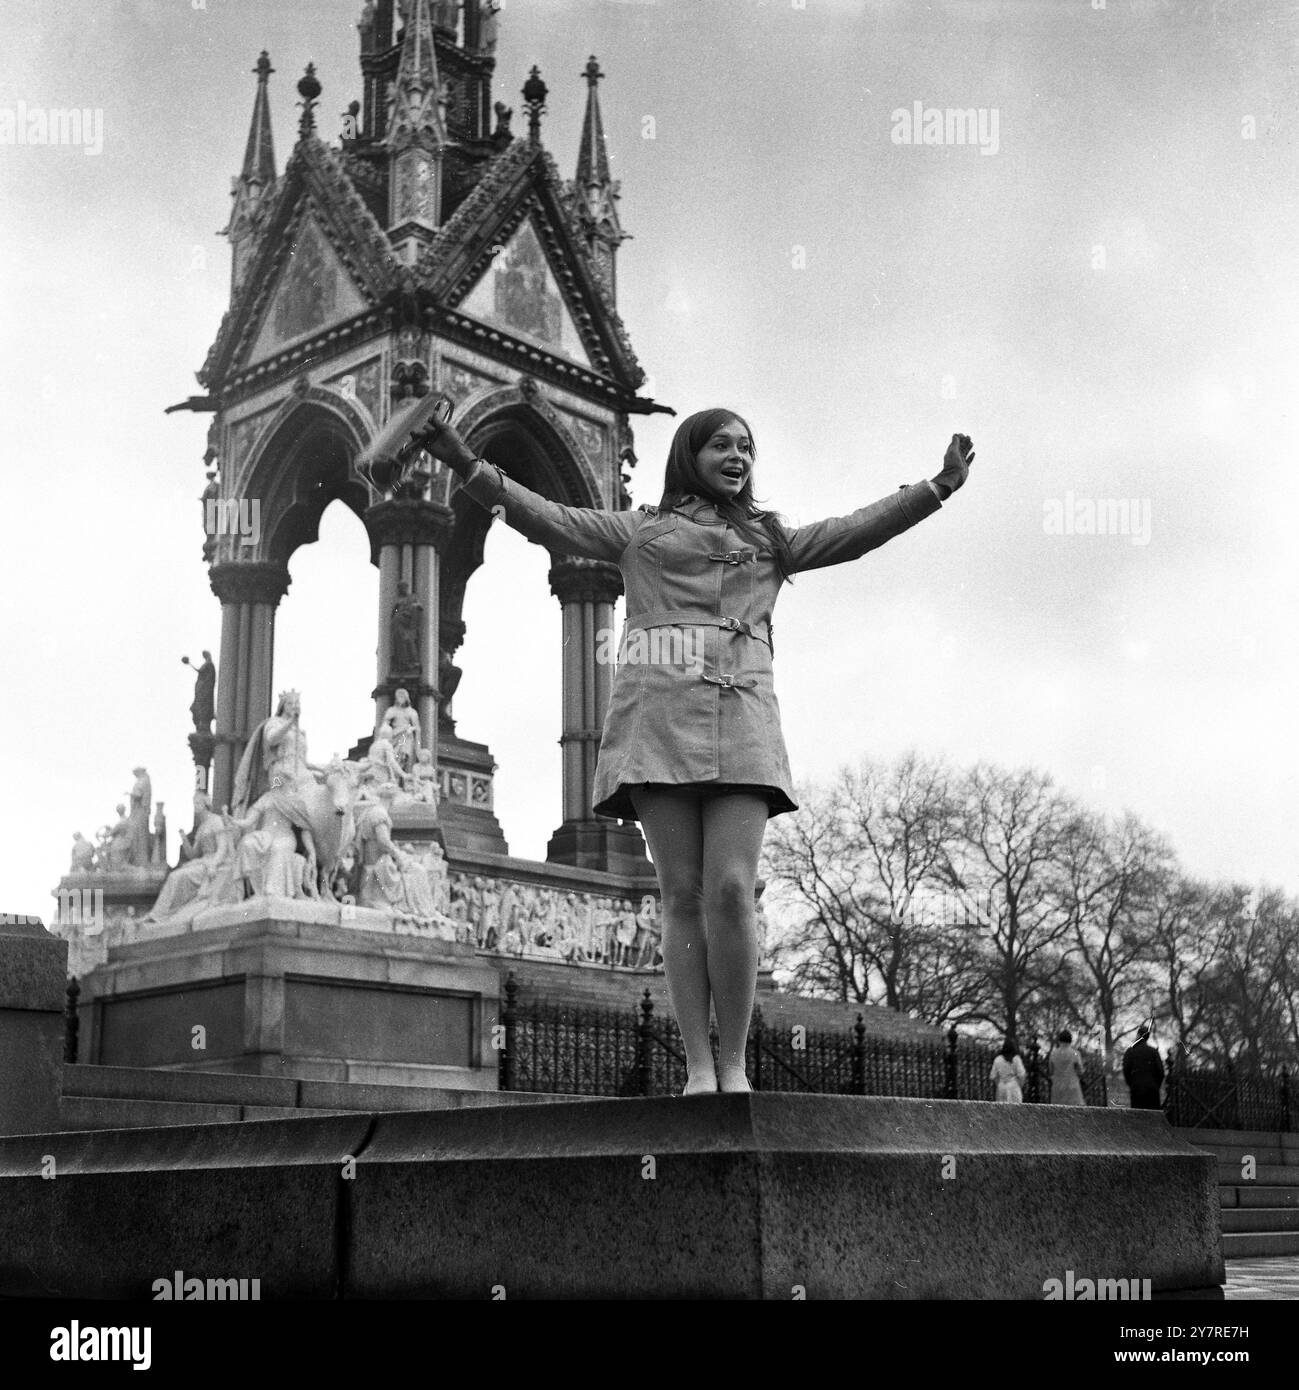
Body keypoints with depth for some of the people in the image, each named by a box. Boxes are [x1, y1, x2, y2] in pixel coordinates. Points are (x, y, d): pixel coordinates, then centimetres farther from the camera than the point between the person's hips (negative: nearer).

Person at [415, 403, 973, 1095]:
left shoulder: (772, 539, 27)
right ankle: (697, 1068, -6)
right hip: (658, 711, -1)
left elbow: (856, 530, 20)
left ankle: (734, 1065, -8)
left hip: (742, 718, 1)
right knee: (682, 894, -7)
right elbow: (546, 518, 12)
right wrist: (469, 466, 0)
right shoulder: (638, 530, 20)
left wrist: (938, 487, 11)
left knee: (731, 890, -14)